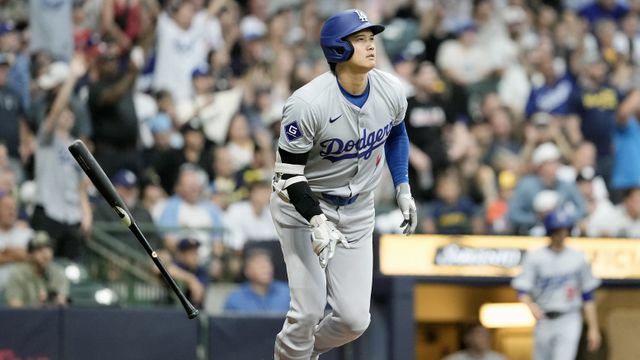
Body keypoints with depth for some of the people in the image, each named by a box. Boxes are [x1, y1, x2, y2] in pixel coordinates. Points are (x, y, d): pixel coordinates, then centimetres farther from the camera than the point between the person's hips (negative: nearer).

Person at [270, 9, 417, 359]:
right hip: (303, 207, -5)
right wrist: (317, 222, -31)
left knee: (353, 318, -2)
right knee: (308, 312, -12)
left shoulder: (390, 90, -10)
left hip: (356, 212, 5)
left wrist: (403, 189, 10)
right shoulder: (307, 104, -26)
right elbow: (288, 173, -20)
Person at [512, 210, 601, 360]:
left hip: (569, 321, -1)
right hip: (544, 320, 1)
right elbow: (522, 291, -6)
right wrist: (531, 305, -30)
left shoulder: (578, 258, 3)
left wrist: (593, 328, 5)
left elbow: (587, 296, 8)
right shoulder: (535, 257, -1)